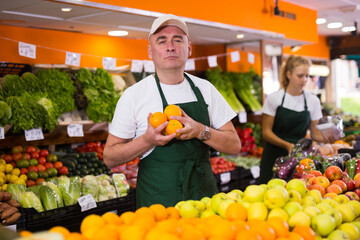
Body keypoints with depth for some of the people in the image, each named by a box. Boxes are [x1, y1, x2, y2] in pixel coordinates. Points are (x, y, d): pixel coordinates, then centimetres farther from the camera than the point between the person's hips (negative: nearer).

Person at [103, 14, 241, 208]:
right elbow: (110, 158, -5)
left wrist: (201, 131, -17)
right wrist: (148, 140, -22)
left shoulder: (205, 89, 2)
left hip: (203, 197, 3)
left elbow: (234, 146, 1)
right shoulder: (134, 95, -7)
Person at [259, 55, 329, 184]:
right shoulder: (274, 98, -5)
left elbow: (314, 133, 6)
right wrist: (287, 145, -19)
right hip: (274, 156, -1)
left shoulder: (313, 101, 2)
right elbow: (266, 132, -6)